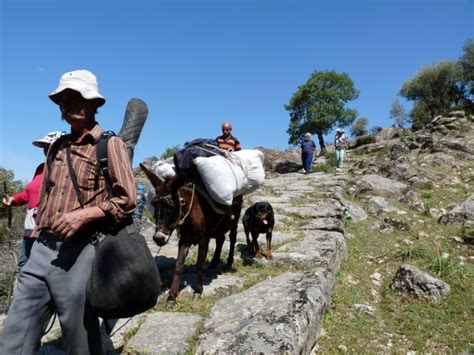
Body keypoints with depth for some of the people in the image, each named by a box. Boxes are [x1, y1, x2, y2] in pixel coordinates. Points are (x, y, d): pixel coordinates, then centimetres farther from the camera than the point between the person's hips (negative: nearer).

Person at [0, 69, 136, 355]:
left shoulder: (110, 145, -4)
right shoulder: (57, 147, 16)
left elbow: (127, 201, -10)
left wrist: (85, 214, -20)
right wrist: (39, 238, 19)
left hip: (80, 251, -6)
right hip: (43, 250, 6)